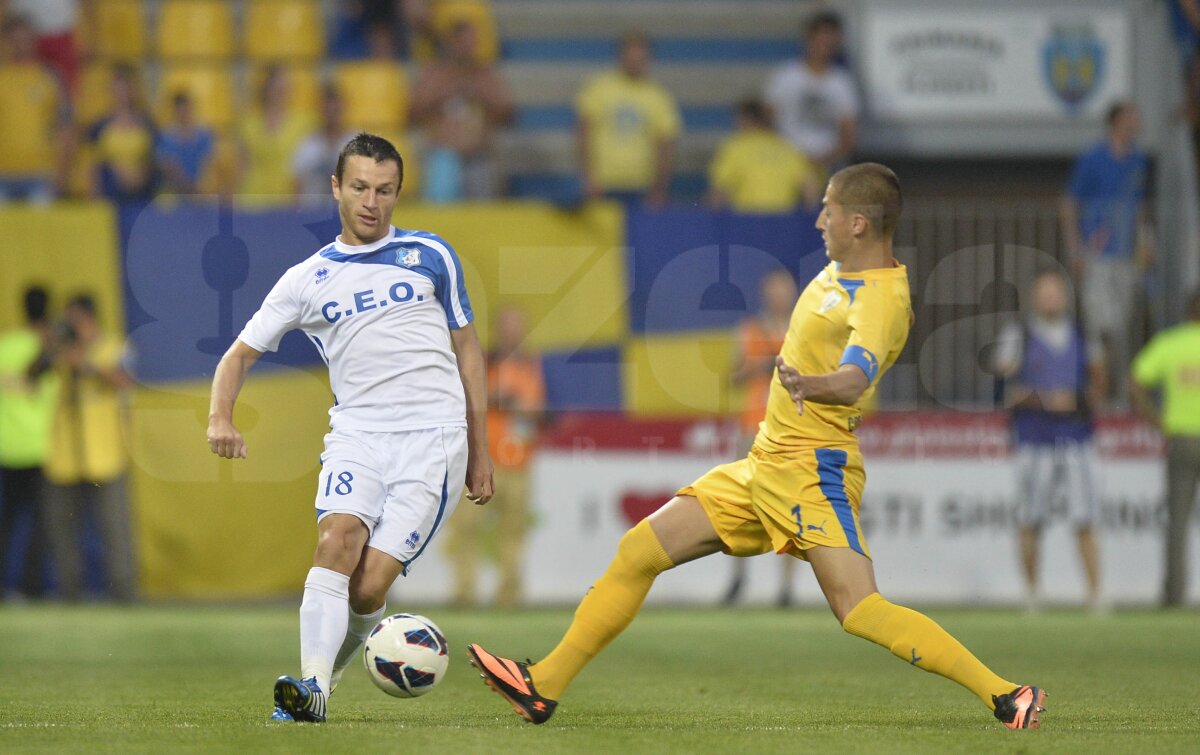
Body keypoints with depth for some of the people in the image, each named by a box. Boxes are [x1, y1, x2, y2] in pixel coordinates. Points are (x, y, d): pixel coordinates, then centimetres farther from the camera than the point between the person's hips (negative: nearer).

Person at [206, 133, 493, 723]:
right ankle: (309, 687, -33)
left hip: (433, 436, -1)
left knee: (369, 585, -14)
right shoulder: (307, 280, 13)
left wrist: (480, 451, 15)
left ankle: (324, 683, 6)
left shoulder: (430, 256, 13)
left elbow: (466, 348, 18)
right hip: (357, 432, 1)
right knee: (338, 539, -27)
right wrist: (220, 418, -8)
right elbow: (241, 354, 13)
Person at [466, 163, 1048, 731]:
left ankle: (1004, 695, -17)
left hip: (812, 471, -9)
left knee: (860, 612, -22)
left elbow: (855, 380, -35)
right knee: (638, 552, 6)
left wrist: (809, 386, -53)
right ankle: (544, 686, 11)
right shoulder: (841, 270, 10)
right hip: (765, 466, 9)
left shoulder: (882, 299, -17)